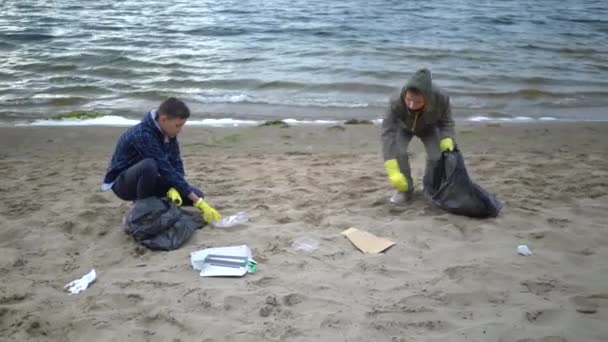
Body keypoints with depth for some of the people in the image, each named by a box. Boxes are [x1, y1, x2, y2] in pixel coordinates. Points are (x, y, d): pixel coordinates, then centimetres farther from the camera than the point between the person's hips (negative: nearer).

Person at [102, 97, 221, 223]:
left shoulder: (168, 133, -7)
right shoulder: (143, 135, -32)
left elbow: (177, 165, -5)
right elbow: (166, 170, -35)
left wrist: (174, 189, -27)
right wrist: (199, 203, -36)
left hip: (148, 180, 7)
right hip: (123, 182, -7)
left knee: (196, 194, -9)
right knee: (149, 165, -41)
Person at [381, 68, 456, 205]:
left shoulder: (441, 99, -40)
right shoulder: (396, 103, -45)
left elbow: (446, 122, -19)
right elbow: (388, 134, -46)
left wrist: (447, 140, -39)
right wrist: (393, 172, -52)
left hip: (428, 128, 1)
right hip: (403, 126, -1)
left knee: (437, 156, -16)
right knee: (398, 152, -24)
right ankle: (405, 189, 1)